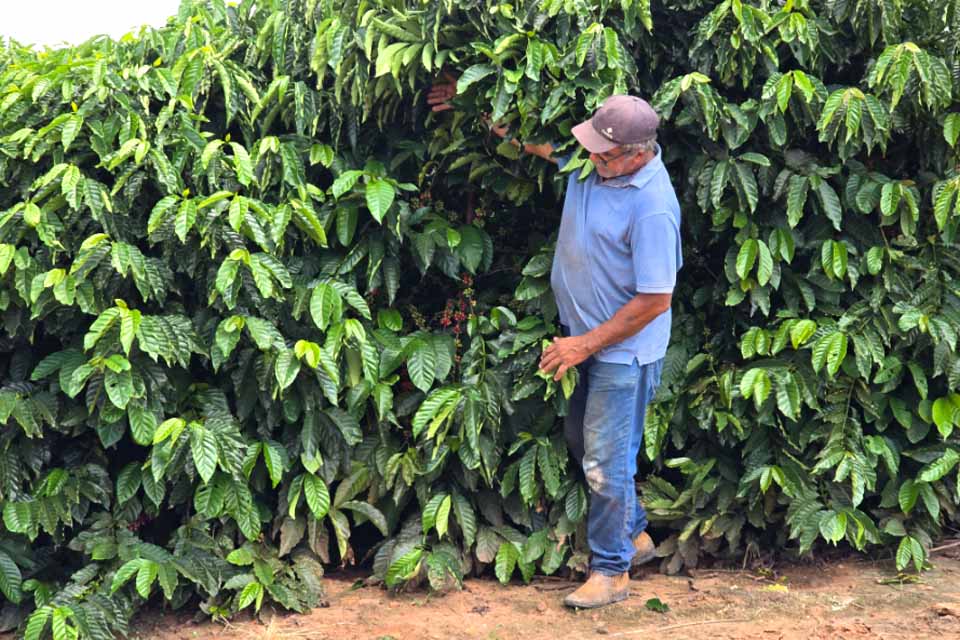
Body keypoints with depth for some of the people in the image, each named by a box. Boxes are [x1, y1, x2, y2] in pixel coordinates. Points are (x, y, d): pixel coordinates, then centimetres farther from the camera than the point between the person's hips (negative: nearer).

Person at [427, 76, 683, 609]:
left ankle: (611, 570, 21)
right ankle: (633, 535, 39)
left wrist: (585, 345, -19)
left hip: (622, 350, -9)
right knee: (581, 440, 21)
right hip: (584, 334, 9)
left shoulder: (652, 207, -29)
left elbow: (655, 300, -25)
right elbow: (531, 137, 11)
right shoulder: (593, 158, -6)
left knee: (605, 461, 2)